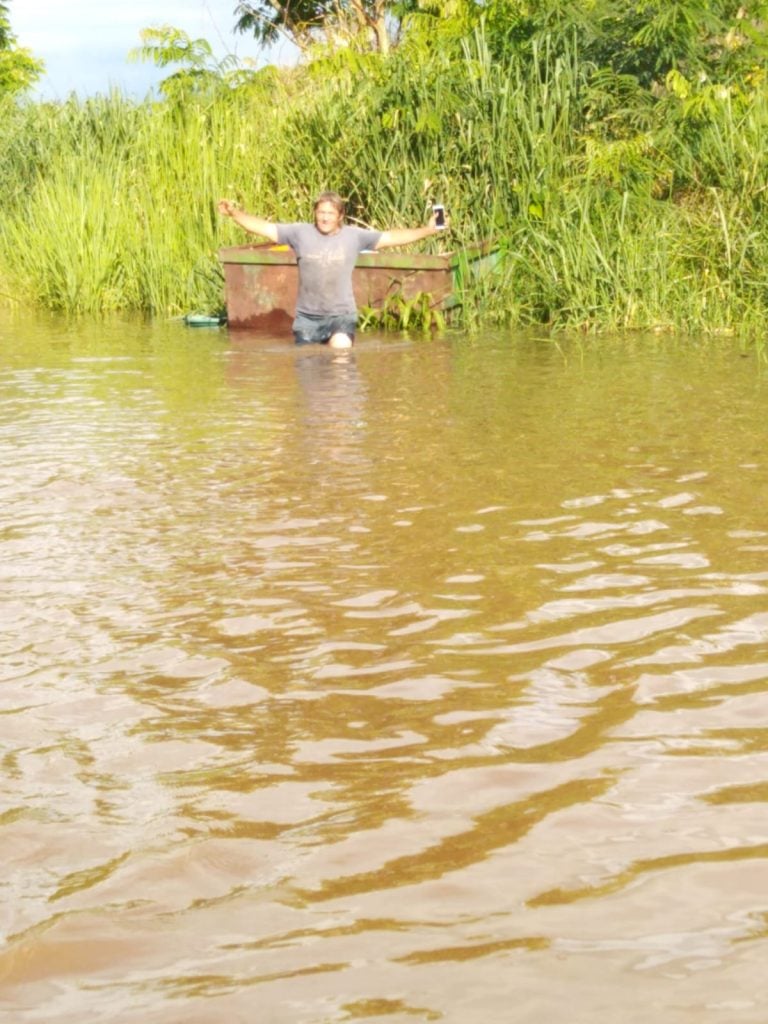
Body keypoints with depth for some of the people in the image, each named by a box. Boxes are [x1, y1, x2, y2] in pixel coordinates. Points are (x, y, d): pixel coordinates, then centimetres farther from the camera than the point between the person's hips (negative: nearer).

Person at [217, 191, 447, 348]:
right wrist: (234, 213, -13)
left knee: (340, 349, -29)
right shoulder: (300, 233, 0)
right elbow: (265, 228, -2)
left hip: (341, 314, -2)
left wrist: (426, 231, -4)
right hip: (307, 316, 2)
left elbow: (391, 237, 1)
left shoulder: (354, 236, 0)